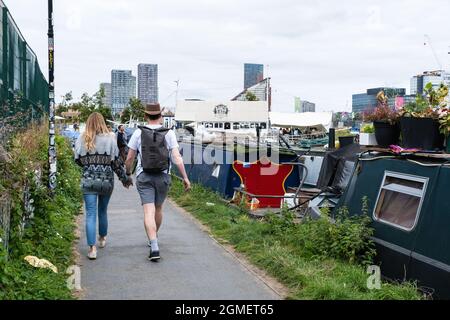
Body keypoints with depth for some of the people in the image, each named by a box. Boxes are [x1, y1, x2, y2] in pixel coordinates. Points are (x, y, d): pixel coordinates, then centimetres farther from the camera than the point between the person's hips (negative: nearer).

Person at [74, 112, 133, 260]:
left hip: (88, 181, 0)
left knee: (90, 214, 1)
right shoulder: (110, 139, -5)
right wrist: (125, 178, 7)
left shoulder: (82, 139, -2)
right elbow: (116, 162, -4)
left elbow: (78, 160, 6)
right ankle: (102, 238, 38)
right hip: (107, 181, 1)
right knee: (103, 211, 19)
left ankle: (92, 248, -6)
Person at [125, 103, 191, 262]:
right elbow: (177, 157, -10)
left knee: (149, 212, -6)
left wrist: (128, 174, 16)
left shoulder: (139, 133, -2)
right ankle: (154, 239, 40)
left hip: (144, 177, -1)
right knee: (158, 209, 20)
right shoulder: (169, 134, -3)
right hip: (163, 177, 2)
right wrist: (185, 178, -7)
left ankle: (154, 247, -19)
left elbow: (130, 158, 1)